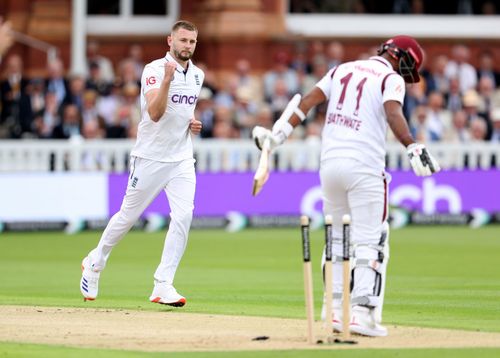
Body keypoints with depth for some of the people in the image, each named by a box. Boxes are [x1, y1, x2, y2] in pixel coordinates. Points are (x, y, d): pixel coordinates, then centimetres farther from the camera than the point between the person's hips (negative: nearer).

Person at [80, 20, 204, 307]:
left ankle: (163, 285, -11)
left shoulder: (197, 75, 9)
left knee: (183, 216, -13)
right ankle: (96, 262, 34)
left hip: (181, 159, 5)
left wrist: (193, 122, 6)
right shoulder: (154, 70, -14)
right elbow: (155, 113, -27)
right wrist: (167, 79, -39)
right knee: (129, 216, 7)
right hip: (151, 157, -5)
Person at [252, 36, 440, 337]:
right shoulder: (391, 78, -1)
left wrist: (280, 133, 5)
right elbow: (393, 113, -20)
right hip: (364, 166, -6)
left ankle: (334, 310, 15)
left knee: (336, 238, 17)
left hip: (330, 162, 6)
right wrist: (413, 148, -33)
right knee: (370, 242, -2)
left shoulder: (343, 69, 18)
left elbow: (309, 100, 9)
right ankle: (363, 313, -11)